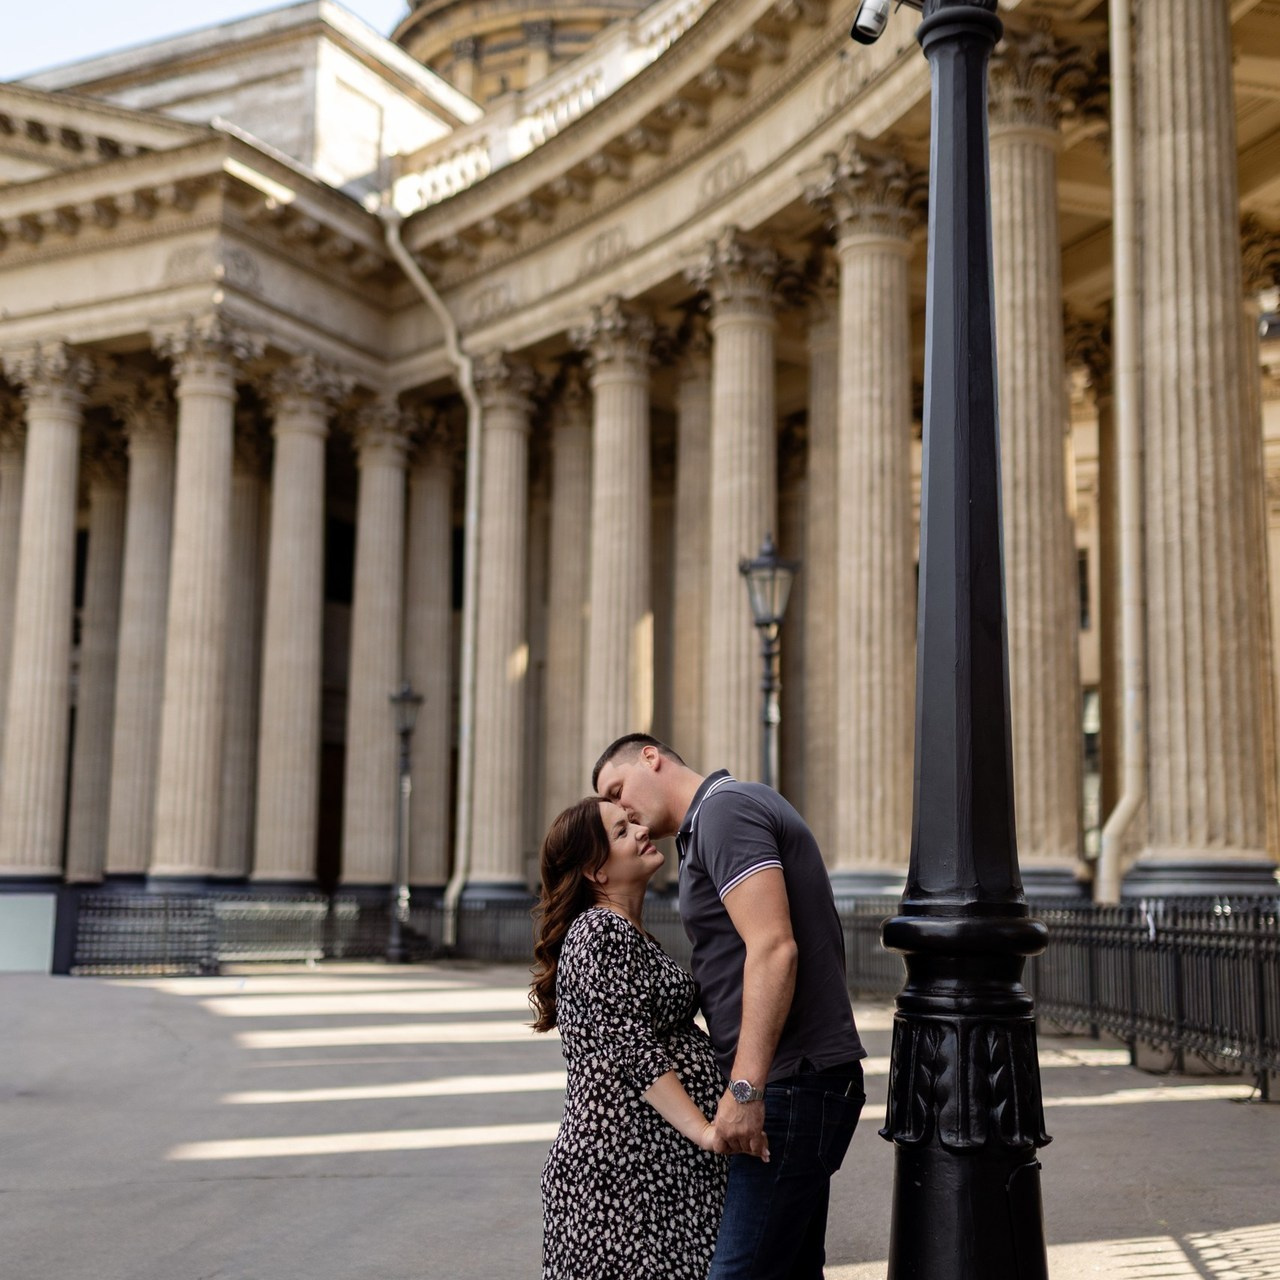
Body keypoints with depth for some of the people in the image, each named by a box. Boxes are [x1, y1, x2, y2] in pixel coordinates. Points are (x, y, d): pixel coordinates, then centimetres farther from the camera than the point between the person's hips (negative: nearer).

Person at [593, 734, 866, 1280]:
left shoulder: (723, 809, -11)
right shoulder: (711, 824, 20)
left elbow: (773, 947, -22)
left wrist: (746, 1088, -24)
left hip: (790, 1085, -10)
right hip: (800, 1081, 10)